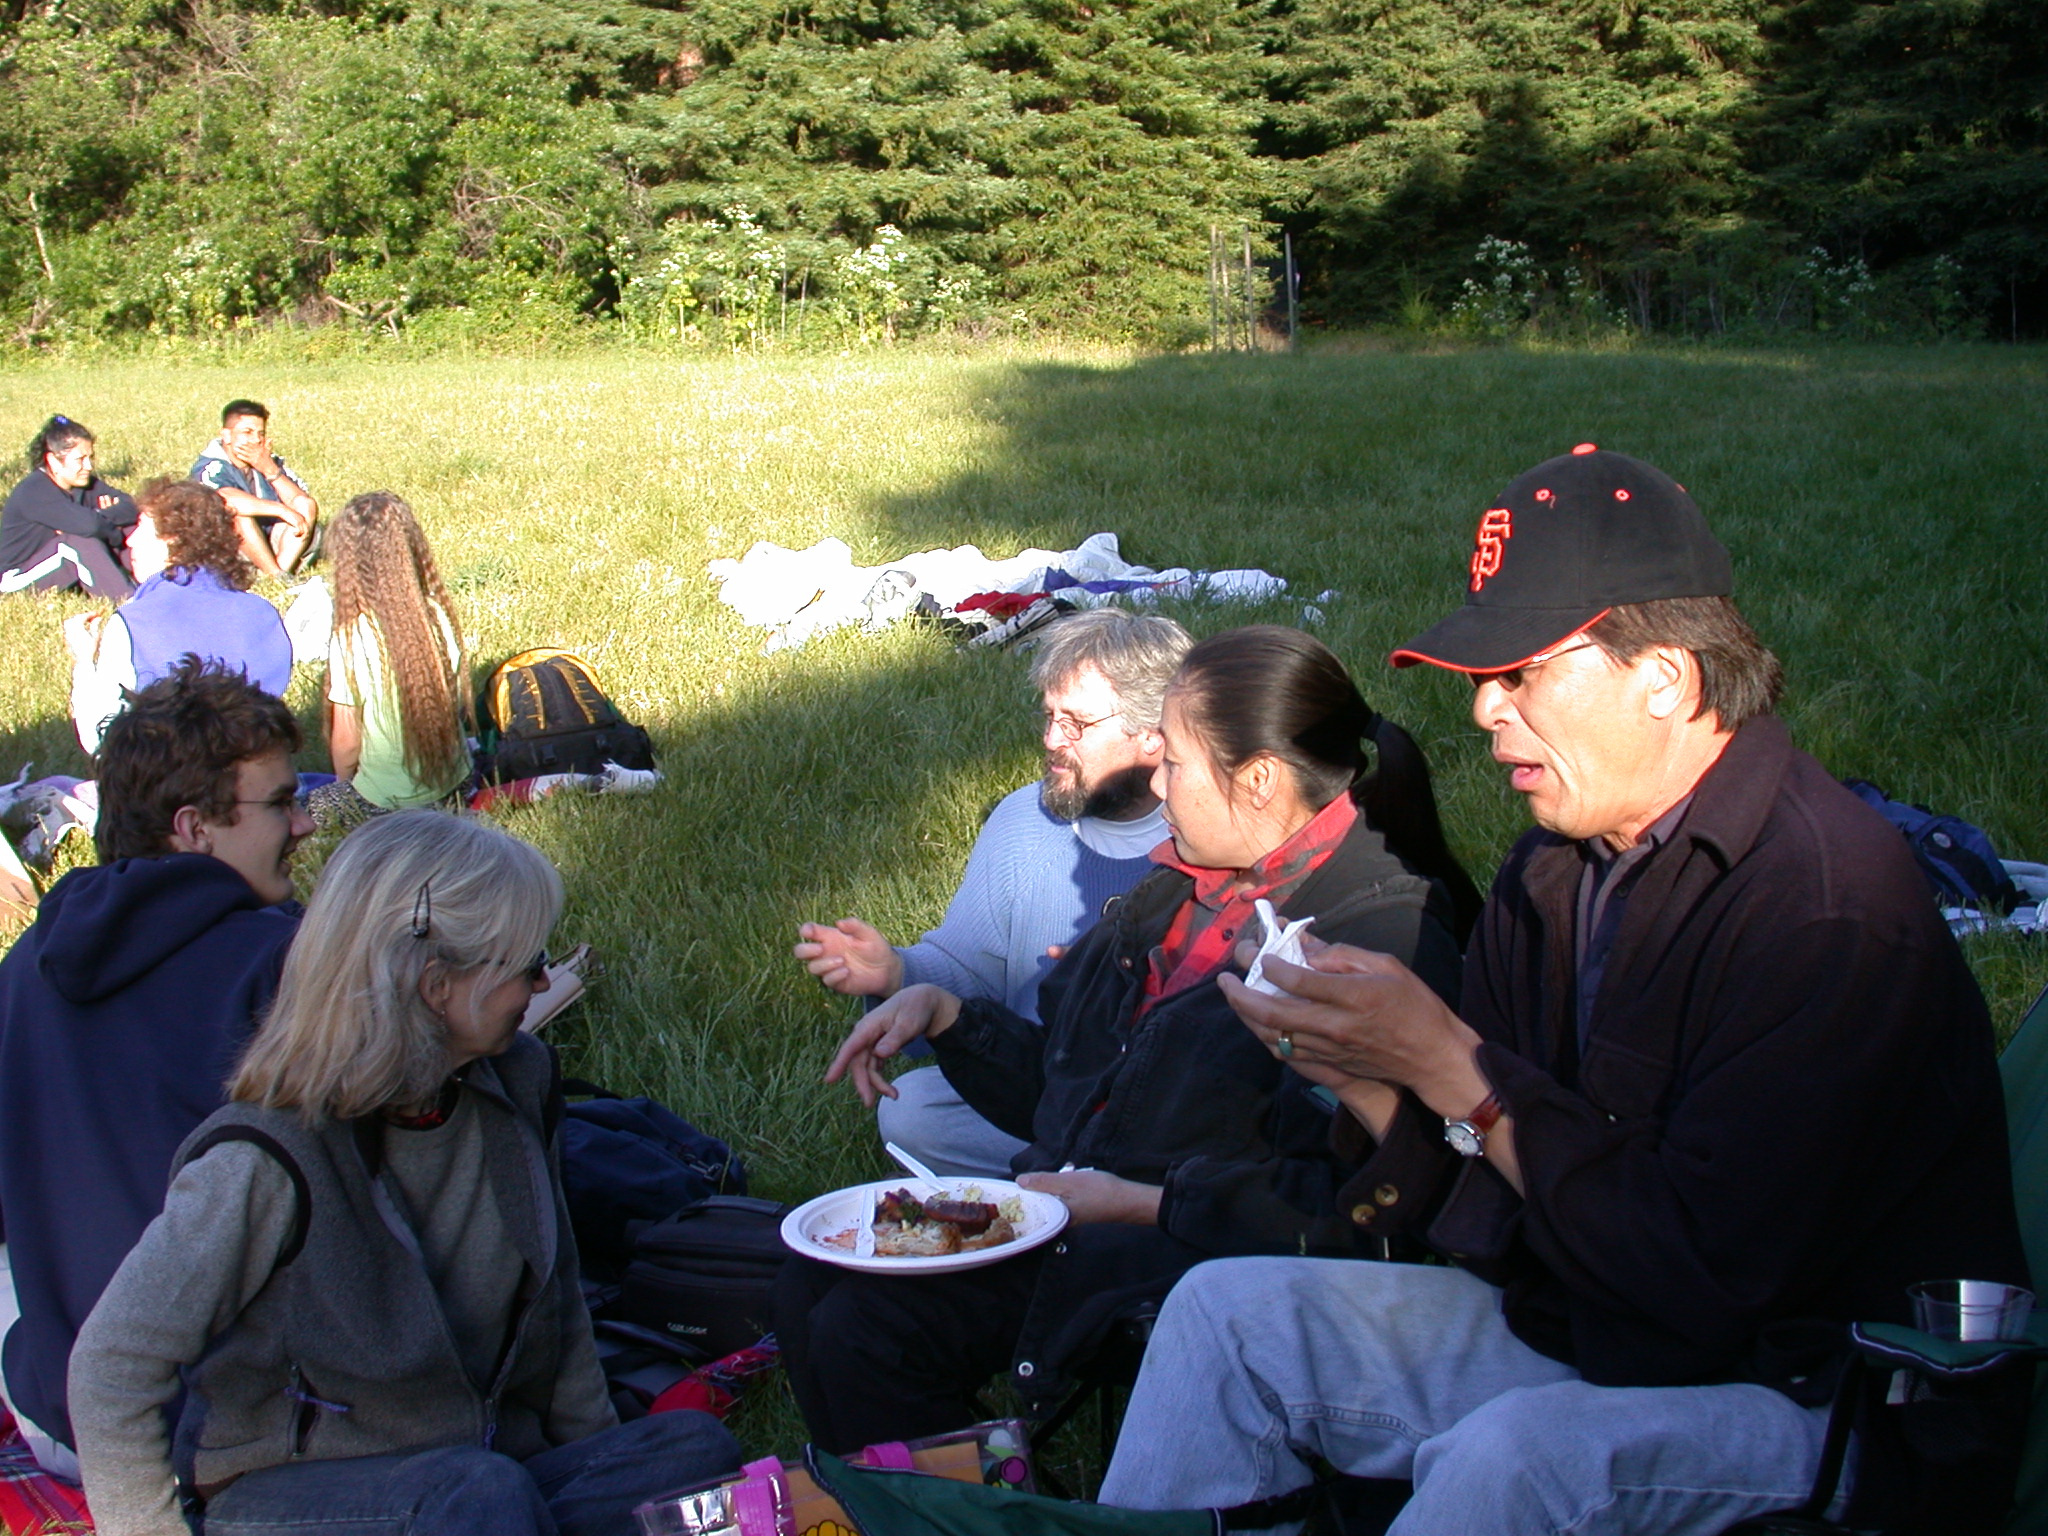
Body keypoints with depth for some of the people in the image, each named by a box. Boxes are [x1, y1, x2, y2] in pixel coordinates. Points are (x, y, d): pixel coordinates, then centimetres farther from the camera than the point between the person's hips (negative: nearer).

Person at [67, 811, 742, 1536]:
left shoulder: (517, 1086, -1)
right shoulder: (267, 1161, -21)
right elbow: (109, 1375, -13)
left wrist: (608, 1463, 9)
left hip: (478, 1460, 6)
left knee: (693, 1450, -20)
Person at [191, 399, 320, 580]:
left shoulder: (269, 462, 7)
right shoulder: (209, 468, -12)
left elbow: (302, 501, -7)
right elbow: (228, 499, -35)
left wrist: (270, 470, -19)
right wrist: (282, 510, -38)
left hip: (271, 545, 5)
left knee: (307, 505, -13)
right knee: (238, 511, -32)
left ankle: (283, 568, -30)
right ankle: (277, 576, -33)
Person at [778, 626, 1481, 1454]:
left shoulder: (1384, 936, -16)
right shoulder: (1189, 884, 12)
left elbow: (1353, 1206, -22)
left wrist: (1133, 1200, -19)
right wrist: (942, 1011, 10)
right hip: (1064, 1214, 9)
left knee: (864, 1331, -20)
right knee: (812, 1289, -3)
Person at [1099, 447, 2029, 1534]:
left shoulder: (1826, 905, -25)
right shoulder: (1559, 863, 2)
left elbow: (1704, 1271, -27)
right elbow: (1465, 1191, 7)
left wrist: (1448, 1065, -23)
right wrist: (1358, 1070, -14)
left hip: (1804, 1395, -8)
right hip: (1578, 1329, 8)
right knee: (1230, 1308, 1)